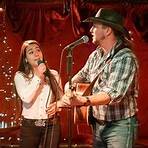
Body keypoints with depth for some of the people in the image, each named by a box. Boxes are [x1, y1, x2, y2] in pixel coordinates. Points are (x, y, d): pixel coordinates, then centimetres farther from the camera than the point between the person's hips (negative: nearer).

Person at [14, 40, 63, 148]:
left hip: (52, 125, 2)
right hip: (30, 125, -2)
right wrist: (38, 76, -14)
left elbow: (60, 98, 9)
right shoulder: (20, 76, -2)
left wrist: (56, 105, -12)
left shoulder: (54, 74, 6)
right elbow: (26, 98, -17)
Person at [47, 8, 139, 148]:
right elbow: (82, 75, 21)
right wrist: (69, 85, 0)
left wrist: (82, 101, -41)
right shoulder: (95, 55, 5)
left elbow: (113, 94, -29)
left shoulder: (126, 58, -19)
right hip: (98, 124, 7)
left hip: (120, 125, -7)